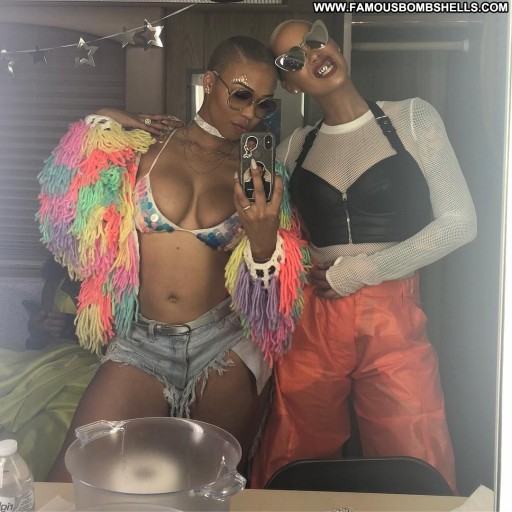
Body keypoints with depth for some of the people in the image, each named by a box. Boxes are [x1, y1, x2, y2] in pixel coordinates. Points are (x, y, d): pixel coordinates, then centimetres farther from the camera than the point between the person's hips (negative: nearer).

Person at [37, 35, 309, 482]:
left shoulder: (260, 173, 4)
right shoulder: (146, 144, 3)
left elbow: (268, 278, 1)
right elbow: (70, 215, 3)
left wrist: (264, 235, -21)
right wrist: (99, 126, -2)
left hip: (225, 345, 0)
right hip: (142, 342, 0)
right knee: (67, 488, -10)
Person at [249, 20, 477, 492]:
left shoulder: (413, 118, 2)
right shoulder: (295, 147, 11)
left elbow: (459, 222, -3)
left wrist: (357, 271, -7)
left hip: (395, 318, -2)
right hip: (313, 322, 3)